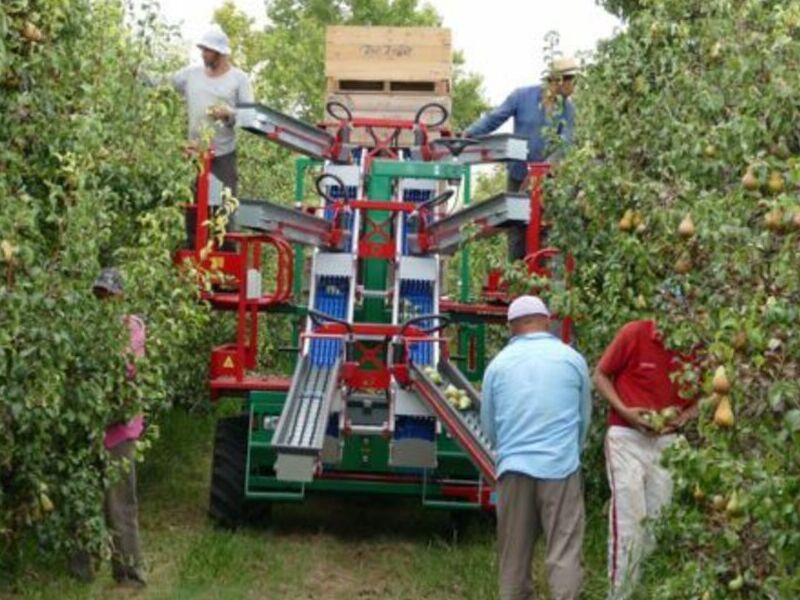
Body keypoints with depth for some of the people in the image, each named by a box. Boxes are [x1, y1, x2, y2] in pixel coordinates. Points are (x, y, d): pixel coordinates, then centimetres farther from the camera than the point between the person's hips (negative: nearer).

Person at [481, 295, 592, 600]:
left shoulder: (498, 364, 6)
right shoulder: (572, 359, 3)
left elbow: (489, 426, 14)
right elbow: (584, 417, 14)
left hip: (514, 468, 2)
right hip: (561, 467, -1)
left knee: (513, 554, 10)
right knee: (564, 553, -2)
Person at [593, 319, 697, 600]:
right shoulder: (634, 333, -11)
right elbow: (601, 375, -2)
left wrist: (683, 417, -10)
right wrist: (624, 411, -14)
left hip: (668, 440, 4)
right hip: (627, 437, -4)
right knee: (628, 518, -6)